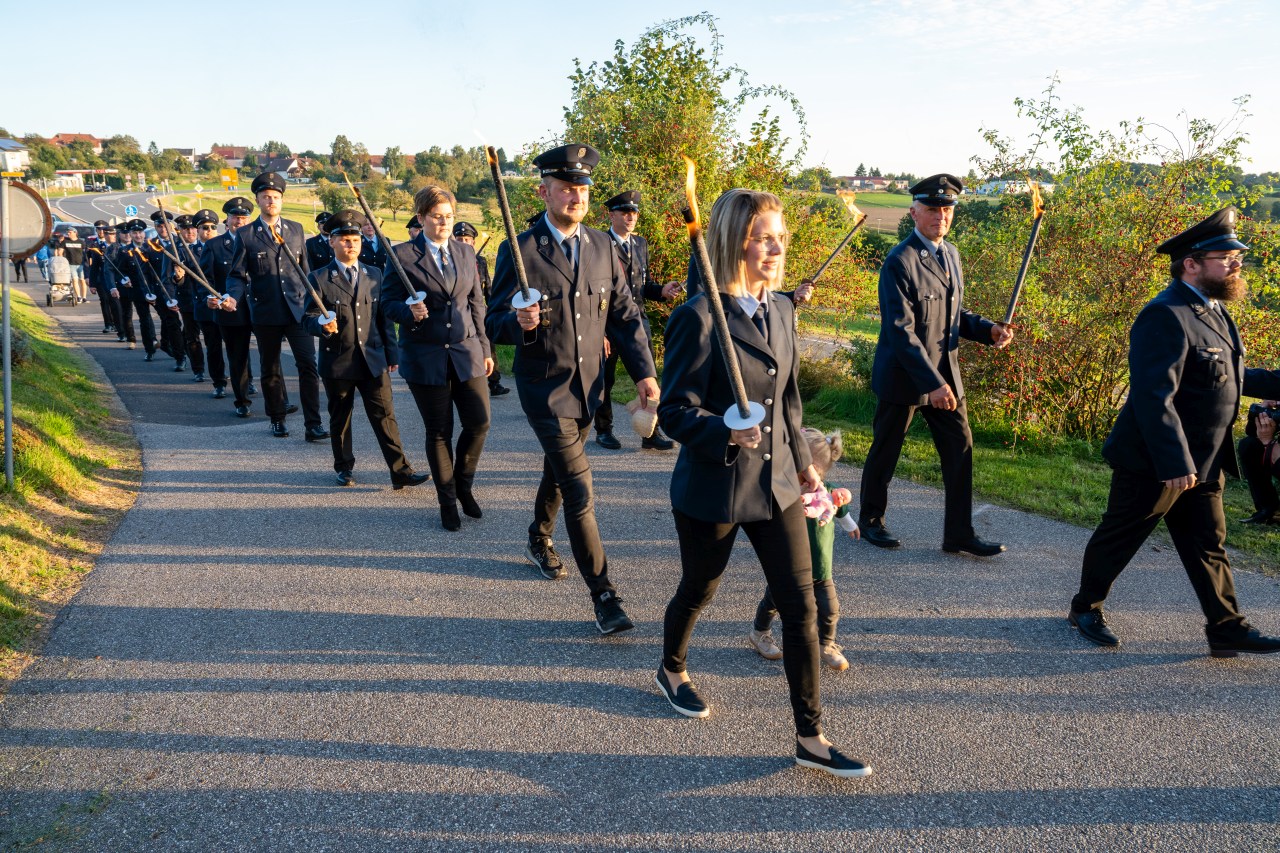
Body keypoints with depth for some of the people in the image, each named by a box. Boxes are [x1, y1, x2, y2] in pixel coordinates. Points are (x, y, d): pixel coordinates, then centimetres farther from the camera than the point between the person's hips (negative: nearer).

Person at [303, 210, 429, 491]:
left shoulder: (374, 275, 10)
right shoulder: (319, 278, 0)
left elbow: (384, 317, 12)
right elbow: (310, 320, -2)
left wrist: (391, 353, 8)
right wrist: (323, 325, -25)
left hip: (373, 361, 1)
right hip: (337, 362, -1)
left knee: (385, 415, -4)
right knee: (340, 418, 11)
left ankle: (400, 471, -3)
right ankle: (344, 468, 27)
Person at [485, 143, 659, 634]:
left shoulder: (601, 246, 2)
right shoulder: (520, 251, -13)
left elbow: (625, 314, 6)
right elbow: (494, 325, -11)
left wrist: (644, 372, -4)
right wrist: (519, 323, -34)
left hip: (587, 385, 5)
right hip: (545, 387, -5)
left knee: (558, 469, 25)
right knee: (579, 490, -8)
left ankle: (539, 542, 51)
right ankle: (603, 596, 0)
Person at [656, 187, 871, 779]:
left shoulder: (781, 309, 5)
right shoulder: (699, 318, -17)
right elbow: (675, 411, -16)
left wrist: (803, 460, 20)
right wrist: (725, 430, -34)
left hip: (777, 484, 6)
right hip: (712, 489, -5)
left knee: (802, 607, 3)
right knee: (698, 591, 17)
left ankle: (810, 738, 13)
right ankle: (672, 671, 49)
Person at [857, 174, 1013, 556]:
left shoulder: (950, 254, 9)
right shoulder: (900, 262, -17)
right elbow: (901, 331, -22)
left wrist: (988, 330, -2)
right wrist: (931, 383, -27)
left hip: (945, 372, 7)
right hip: (903, 377, -7)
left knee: (961, 449, 4)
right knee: (885, 452, 9)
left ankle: (959, 534, 14)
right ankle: (870, 519, 29)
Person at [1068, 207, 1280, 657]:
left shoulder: (1212, 310, 11)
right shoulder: (1166, 316, -22)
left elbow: (1227, 378, 23)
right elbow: (1155, 397, -28)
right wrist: (1175, 465, -29)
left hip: (1201, 464, 9)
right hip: (1155, 463, -9)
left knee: (1208, 545, 12)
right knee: (1118, 538, 7)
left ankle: (1226, 628, 20)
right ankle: (1086, 608, 24)